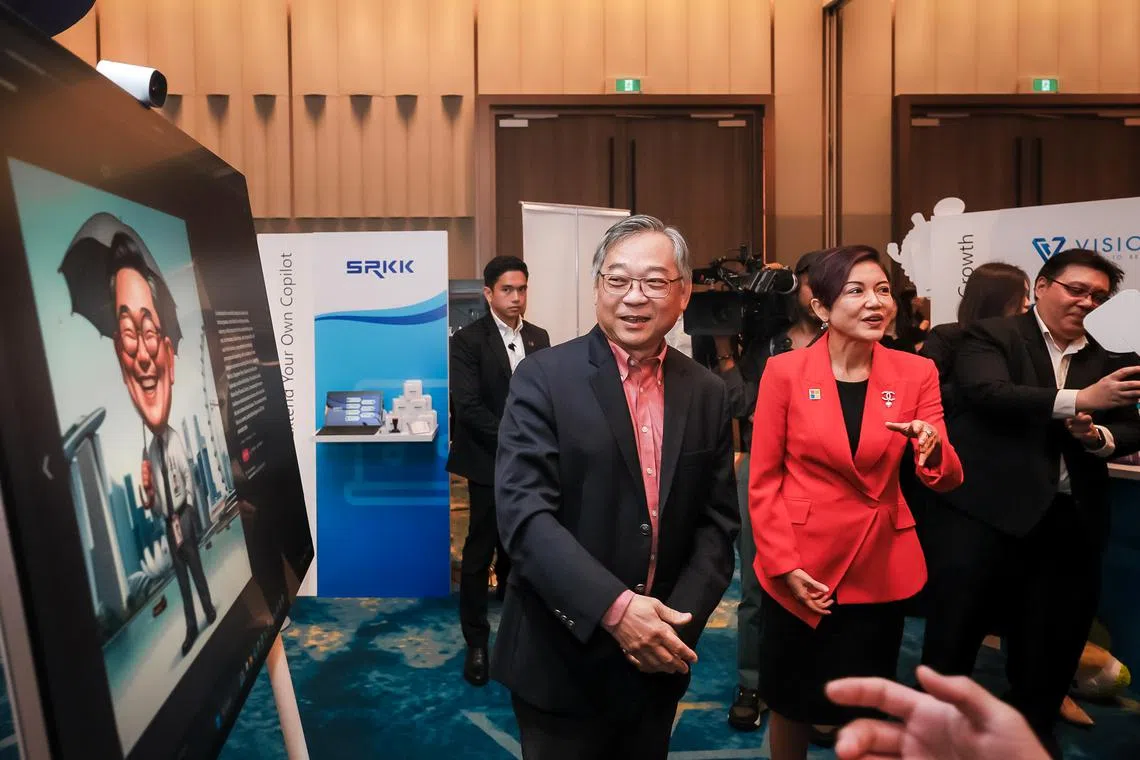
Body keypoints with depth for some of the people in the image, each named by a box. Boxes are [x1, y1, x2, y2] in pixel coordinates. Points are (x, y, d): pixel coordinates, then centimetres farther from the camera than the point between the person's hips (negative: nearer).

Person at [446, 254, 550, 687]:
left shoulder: (539, 338, 8)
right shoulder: (467, 341, -9)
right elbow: (468, 407, -16)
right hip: (490, 462, -5)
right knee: (479, 553, 2)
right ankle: (477, 643, 15)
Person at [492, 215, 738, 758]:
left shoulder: (706, 393, 2)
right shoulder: (544, 378, -11)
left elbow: (718, 521, 3)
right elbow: (523, 513, -18)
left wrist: (682, 616, -11)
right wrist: (613, 607, -26)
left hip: (658, 660, 4)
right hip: (561, 660, -4)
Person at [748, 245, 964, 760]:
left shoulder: (916, 373, -3)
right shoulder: (785, 372, -9)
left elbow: (946, 480, -5)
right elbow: (763, 481, -6)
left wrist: (933, 449, -26)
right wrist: (784, 565, -11)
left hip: (879, 570, 2)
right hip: (800, 568, -1)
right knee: (791, 703, 16)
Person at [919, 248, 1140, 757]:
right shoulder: (991, 335, -3)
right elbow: (989, 393, -19)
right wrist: (1078, 400, -26)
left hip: (1070, 518, 5)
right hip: (986, 510, -5)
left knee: (1053, 639, 17)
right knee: (954, 630, 3)